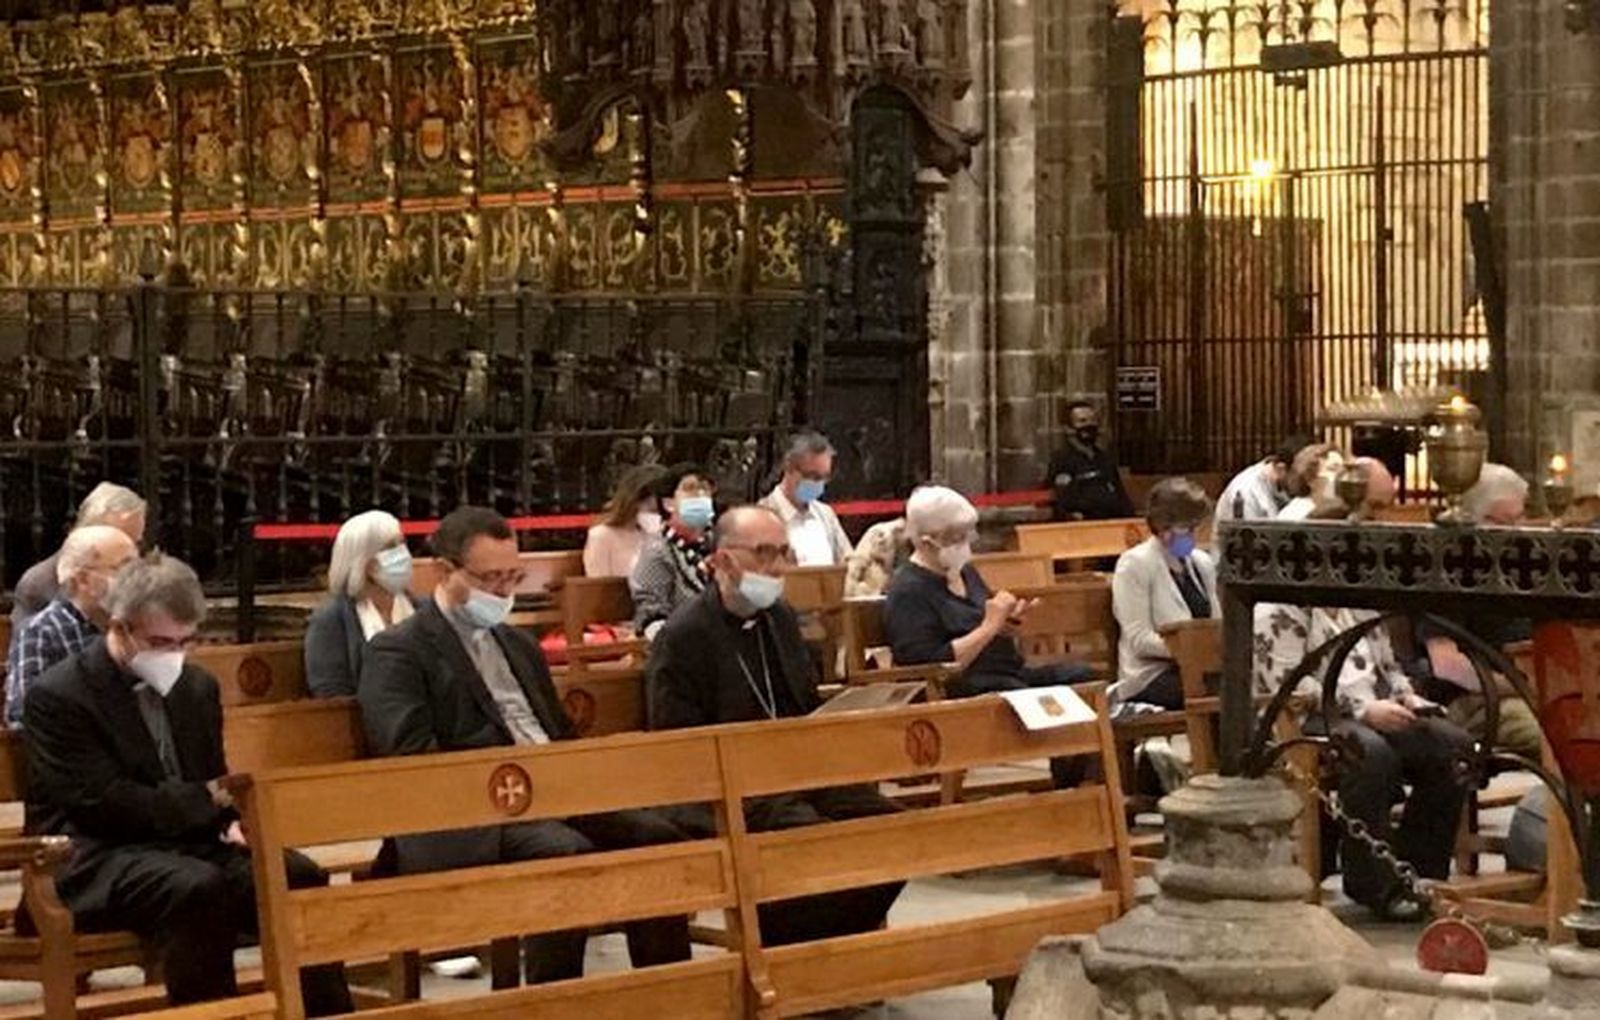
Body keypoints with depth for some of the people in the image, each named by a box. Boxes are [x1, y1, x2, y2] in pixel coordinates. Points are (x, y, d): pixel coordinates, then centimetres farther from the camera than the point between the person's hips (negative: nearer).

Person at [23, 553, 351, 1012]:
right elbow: (103, 804, -15)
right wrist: (207, 801, -14)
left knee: (300, 877, -20)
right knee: (200, 887, -37)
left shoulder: (197, 686, 15)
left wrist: (234, 818, -5)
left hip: (193, 841, 6)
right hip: (98, 858, -6)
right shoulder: (57, 697, -8)